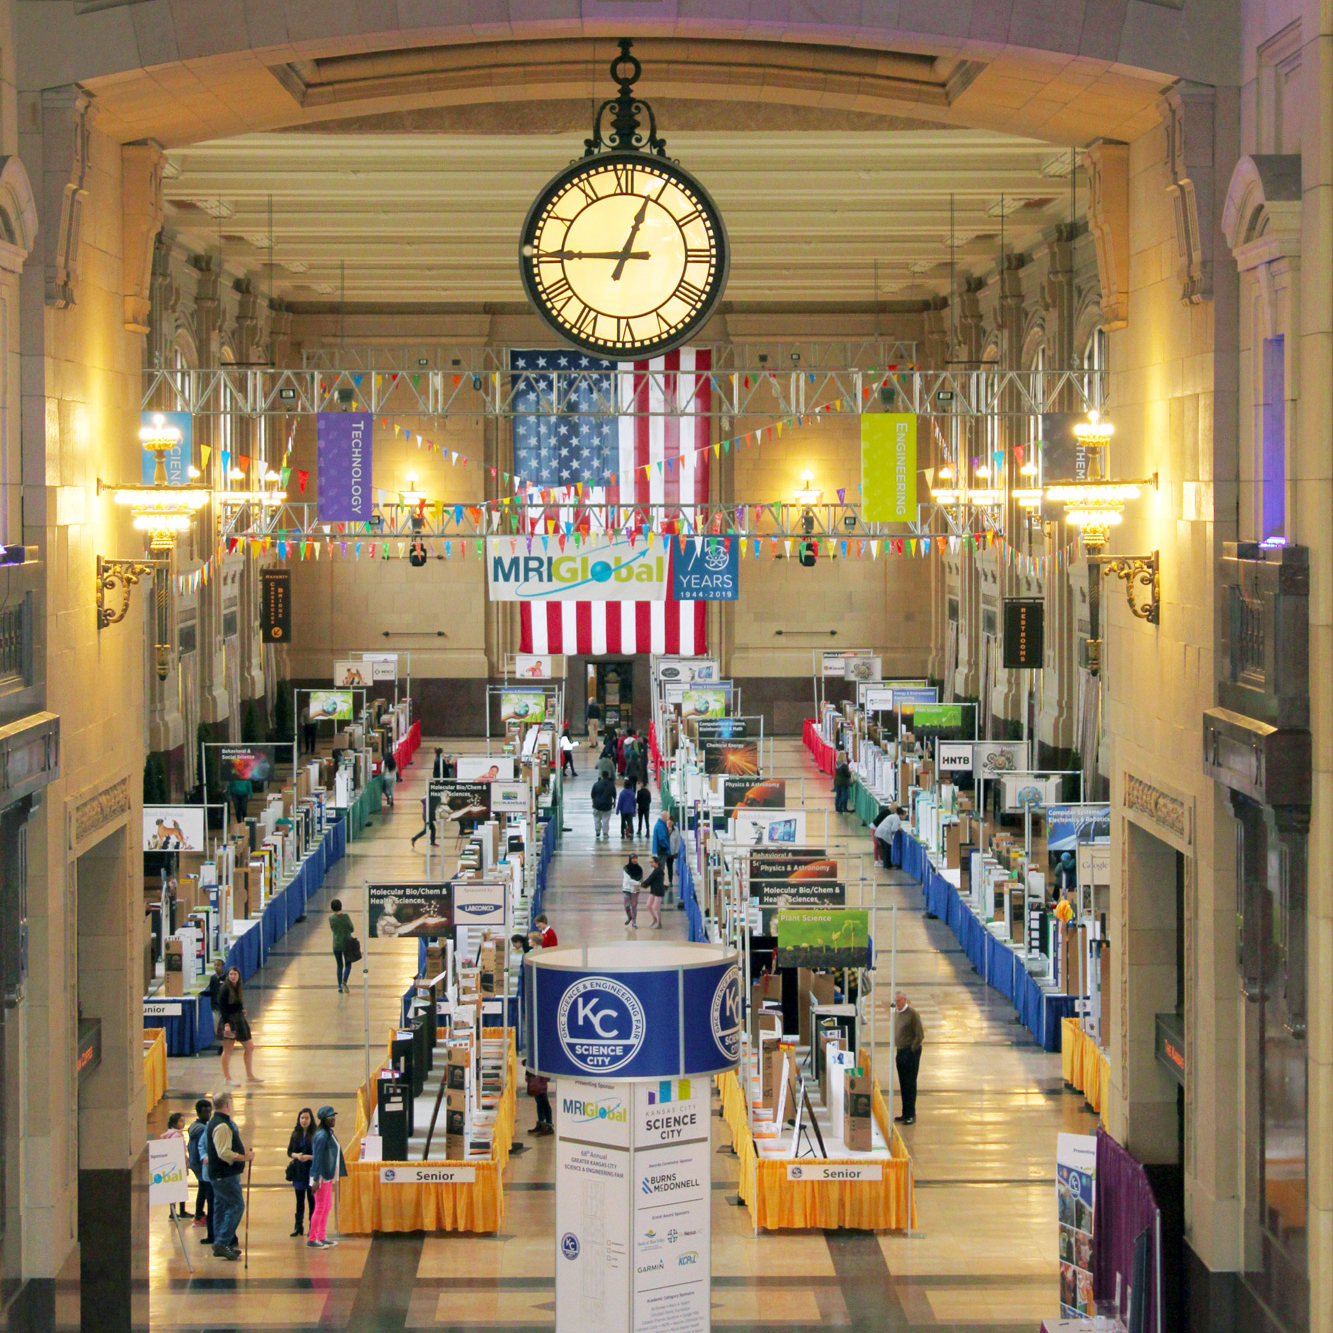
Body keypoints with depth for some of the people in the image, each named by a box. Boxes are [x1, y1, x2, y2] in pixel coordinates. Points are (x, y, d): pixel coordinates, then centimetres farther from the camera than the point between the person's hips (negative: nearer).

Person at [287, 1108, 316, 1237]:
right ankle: (299, 1227, 15)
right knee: (300, 1200, 10)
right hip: (298, 1172, 4)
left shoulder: (315, 1135, -6)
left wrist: (308, 1157, -21)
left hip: (311, 1171, -4)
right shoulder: (296, 1134, 8)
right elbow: (289, 1151, 9)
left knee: (312, 1199, -1)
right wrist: (296, 1155, -12)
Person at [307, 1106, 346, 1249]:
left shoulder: (329, 1134, 12)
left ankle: (321, 1237, 20)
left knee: (327, 1207, 13)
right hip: (322, 1176, -10)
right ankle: (312, 1239, 1)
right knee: (320, 1207, -5)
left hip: (328, 1176, 10)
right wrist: (316, 1179, -22)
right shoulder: (322, 1135, -17)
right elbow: (317, 1158, -20)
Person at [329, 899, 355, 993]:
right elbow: (352, 929, -9)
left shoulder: (331, 918, -6)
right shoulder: (345, 916, -15)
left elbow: (332, 929, 7)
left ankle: (340, 987, 11)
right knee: (348, 965, 9)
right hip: (346, 943, -3)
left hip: (336, 945, 3)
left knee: (340, 966, 13)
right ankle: (344, 981, -15)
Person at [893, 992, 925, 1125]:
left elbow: (920, 1035, -14)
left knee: (910, 1083, -6)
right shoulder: (896, 1013, 10)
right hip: (900, 1052, 8)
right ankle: (906, 1114, 16)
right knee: (903, 1084, 10)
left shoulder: (912, 1014, -13)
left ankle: (911, 1115, -5)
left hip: (911, 1052, -8)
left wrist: (912, 1049, -11)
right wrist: (897, 1049, 15)